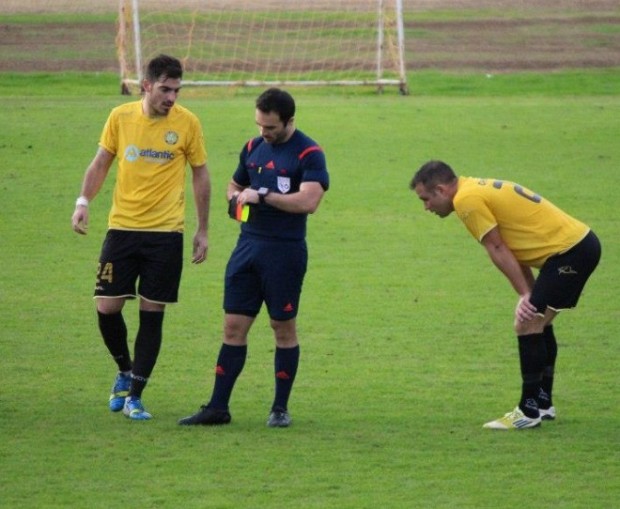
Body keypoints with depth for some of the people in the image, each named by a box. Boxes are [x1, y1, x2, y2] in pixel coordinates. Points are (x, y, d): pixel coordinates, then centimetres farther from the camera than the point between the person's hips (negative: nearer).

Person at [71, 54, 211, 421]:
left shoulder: (187, 123, -3)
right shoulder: (121, 117, 0)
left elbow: (200, 174, 6)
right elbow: (101, 163, 10)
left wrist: (203, 231, 6)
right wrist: (84, 202, -4)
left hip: (166, 232, -1)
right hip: (122, 226, 2)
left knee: (152, 314, -2)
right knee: (107, 307, -3)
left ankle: (134, 396, 7)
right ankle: (125, 372, 24)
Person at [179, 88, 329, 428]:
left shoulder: (309, 154, -9)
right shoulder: (253, 148, 11)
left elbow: (309, 201, -22)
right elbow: (235, 185, 26)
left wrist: (262, 196, -19)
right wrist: (236, 199, 2)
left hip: (285, 250, -6)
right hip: (247, 246, 6)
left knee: (283, 328, 3)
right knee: (233, 326, 3)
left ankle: (281, 408, 14)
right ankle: (217, 407, 5)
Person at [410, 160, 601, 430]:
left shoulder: (466, 200, -13)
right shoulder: (477, 190, 17)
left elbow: (498, 250, -13)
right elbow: (514, 246, 15)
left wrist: (526, 295, -8)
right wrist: (530, 294, 6)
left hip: (569, 251, -10)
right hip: (582, 242, 10)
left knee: (527, 325, -10)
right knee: (538, 322, 20)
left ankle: (529, 412, -6)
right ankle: (543, 403, 28)